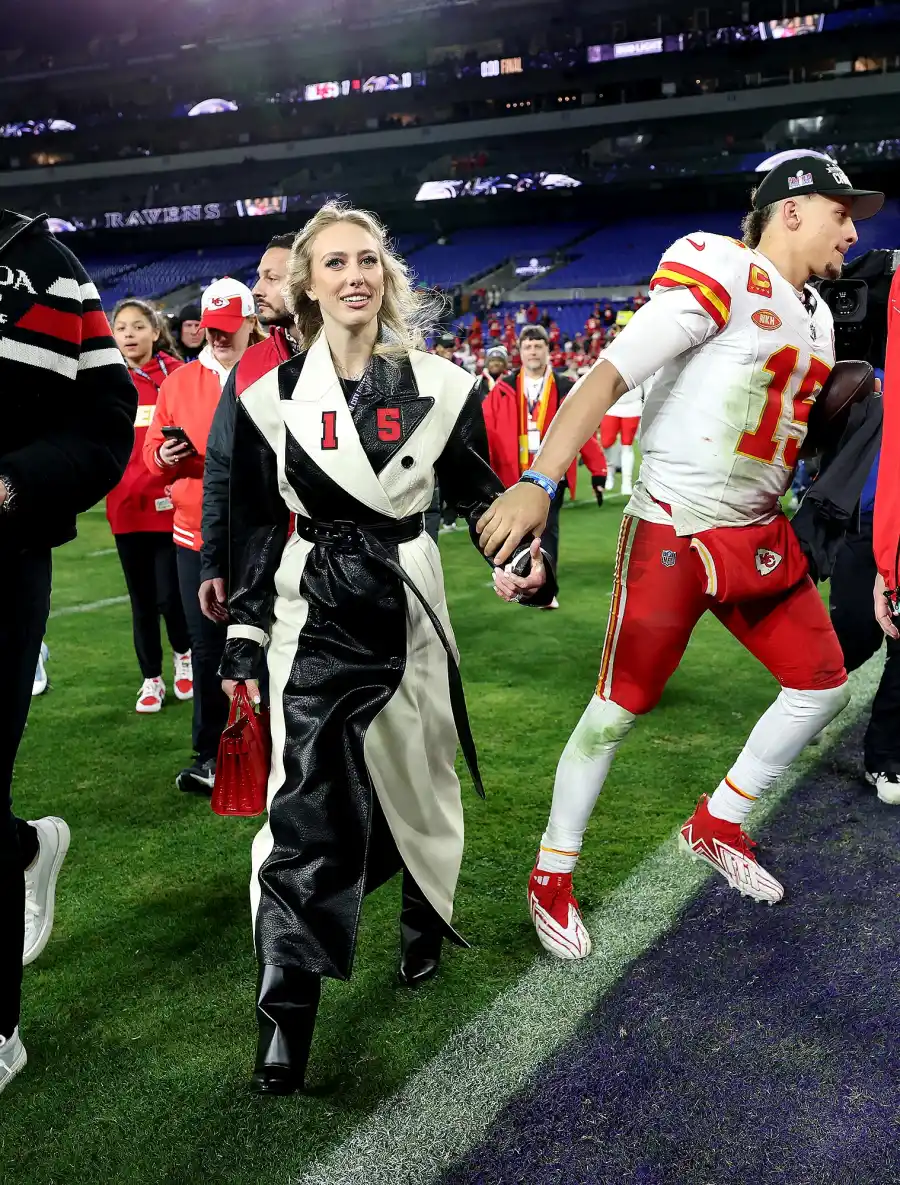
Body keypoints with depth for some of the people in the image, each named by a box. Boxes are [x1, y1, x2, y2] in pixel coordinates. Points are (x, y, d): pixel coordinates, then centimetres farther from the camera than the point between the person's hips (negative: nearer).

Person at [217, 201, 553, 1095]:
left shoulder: (440, 385, 0)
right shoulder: (273, 395, 0)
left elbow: (477, 491, 8)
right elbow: (257, 528, 3)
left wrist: (521, 550, -12)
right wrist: (244, 639, 1)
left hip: (407, 603, 1)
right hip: (312, 613, -1)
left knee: (416, 771, 12)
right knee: (306, 797, -8)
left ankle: (424, 920, 41)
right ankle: (286, 1010, -2)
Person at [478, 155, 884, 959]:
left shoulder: (815, 317, 15)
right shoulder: (721, 275, -12)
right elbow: (609, 376, -21)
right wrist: (538, 483, -31)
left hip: (761, 538, 9)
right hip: (674, 535, -8)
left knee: (824, 687, 12)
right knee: (622, 706, -2)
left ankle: (716, 826, 29)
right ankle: (552, 876, 16)